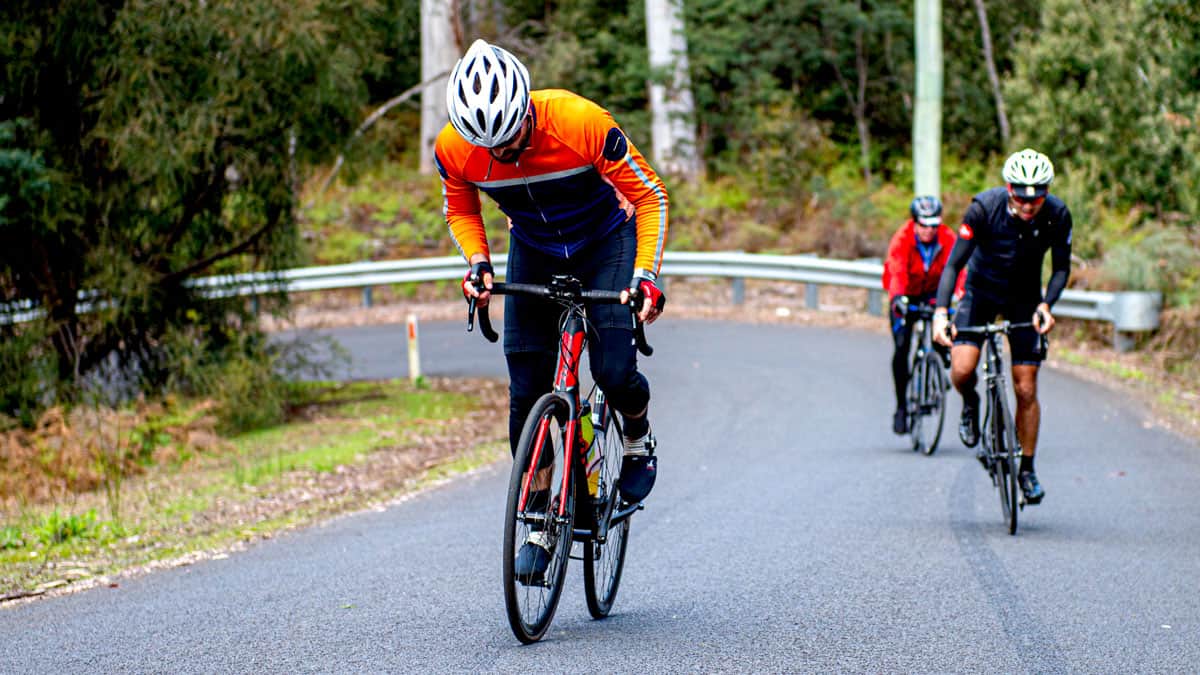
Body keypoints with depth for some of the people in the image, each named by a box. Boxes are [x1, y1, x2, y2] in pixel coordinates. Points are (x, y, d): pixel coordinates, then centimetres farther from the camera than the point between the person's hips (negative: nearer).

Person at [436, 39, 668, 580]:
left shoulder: (583, 124, -34)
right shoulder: (453, 147, -25)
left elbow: (650, 196, -22)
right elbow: (459, 209, 0)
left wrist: (646, 276, -31)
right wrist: (478, 263, -18)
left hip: (605, 244, -3)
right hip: (533, 255, 3)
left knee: (613, 372, -20)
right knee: (527, 393, -5)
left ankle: (638, 438, 14)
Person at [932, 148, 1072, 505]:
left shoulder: (1057, 215, -22)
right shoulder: (984, 208, -27)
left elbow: (1061, 267, -12)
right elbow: (954, 263, -26)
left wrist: (1046, 305, -31)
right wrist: (941, 311, -39)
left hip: (1024, 299, 1)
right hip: (981, 292, -1)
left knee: (1026, 390, -2)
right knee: (961, 370, -23)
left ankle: (1027, 469, 14)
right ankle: (971, 405, 13)